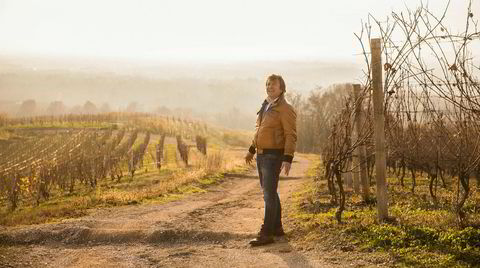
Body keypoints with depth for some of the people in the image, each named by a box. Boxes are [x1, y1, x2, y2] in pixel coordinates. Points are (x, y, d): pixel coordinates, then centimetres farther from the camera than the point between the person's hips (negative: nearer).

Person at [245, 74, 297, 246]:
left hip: (274, 156, -9)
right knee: (269, 193, 16)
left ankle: (266, 234, -10)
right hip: (261, 155, 9)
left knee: (269, 195, -10)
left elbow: (291, 135, -17)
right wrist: (251, 150, 25)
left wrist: (288, 159, -25)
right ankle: (277, 228, 27)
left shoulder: (285, 109, -12)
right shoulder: (265, 106, 14)